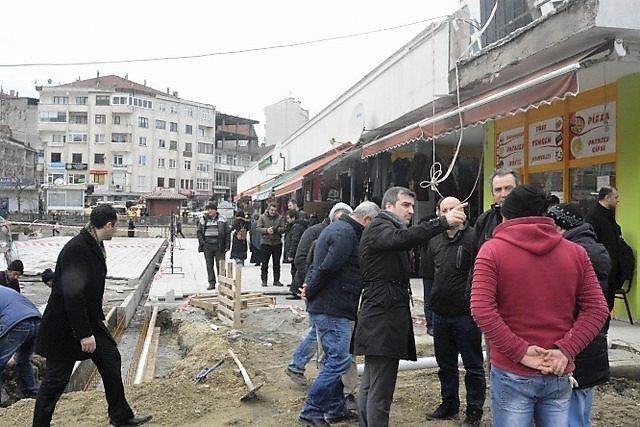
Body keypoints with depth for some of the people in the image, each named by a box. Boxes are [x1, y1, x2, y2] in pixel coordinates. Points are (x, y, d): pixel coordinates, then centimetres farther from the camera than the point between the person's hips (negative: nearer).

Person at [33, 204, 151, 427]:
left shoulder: (95, 245, 3)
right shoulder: (75, 249, -26)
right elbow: (72, 295, -28)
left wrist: (99, 317, 17)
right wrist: (84, 334, -24)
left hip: (89, 320, 9)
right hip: (65, 326, -9)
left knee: (111, 359, 12)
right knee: (56, 378, 4)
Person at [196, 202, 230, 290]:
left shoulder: (222, 219, 4)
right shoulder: (203, 219, 9)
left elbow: (227, 232, 3)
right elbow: (199, 231, 13)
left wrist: (227, 246, -3)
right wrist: (201, 242, -2)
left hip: (219, 246, -2)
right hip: (207, 246, 2)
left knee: (220, 265, -2)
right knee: (209, 266, 6)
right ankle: (211, 283, 13)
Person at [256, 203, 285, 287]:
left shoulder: (279, 218, 6)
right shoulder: (262, 217, 2)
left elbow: (283, 229, -1)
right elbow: (258, 228, -3)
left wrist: (275, 229, -20)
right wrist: (266, 230, -18)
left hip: (277, 243, 2)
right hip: (265, 243, -1)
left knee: (277, 263, 7)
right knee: (264, 263, 3)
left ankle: (276, 280, 15)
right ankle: (264, 280, 11)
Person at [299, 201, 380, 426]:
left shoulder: (335, 228, 19)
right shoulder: (346, 233, -16)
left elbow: (317, 263, 23)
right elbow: (328, 267, -25)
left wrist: (310, 285, 10)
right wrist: (311, 290, -12)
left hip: (322, 307, 11)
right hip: (332, 308, -11)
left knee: (334, 359, 17)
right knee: (339, 360, -6)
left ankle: (336, 409, 26)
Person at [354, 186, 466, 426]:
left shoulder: (390, 229, 27)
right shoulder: (379, 227, -10)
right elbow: (404, 238, -31)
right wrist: (443, 222, -38)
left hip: (384, 314, 11)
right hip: (383, 315, -11)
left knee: (369, 385, 17)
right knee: (380, 391, -10)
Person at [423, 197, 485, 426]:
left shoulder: (472, 238, -12)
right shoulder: (435, 241, 10)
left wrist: (469, 297, -14)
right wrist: (439, 295, 9)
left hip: (466, 315, -6)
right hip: (441, 313, 7)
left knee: (473, 365, 7)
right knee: (445, 364, 19)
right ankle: (449, 405, 34)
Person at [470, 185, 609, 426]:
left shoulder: (492, 250, -7)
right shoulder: (575, 252, 3)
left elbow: (481, 309, -18)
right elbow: (597, 309, 0)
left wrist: (519, 351, -14)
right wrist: (565, 350, -6)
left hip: (512, 373, -3)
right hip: (559, 374, 3)